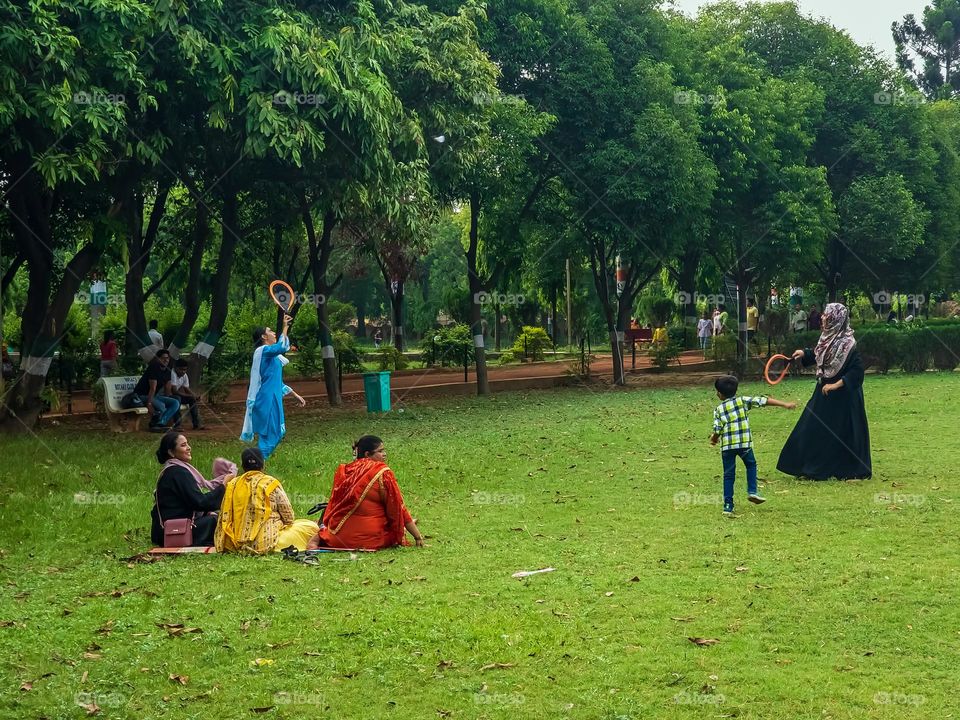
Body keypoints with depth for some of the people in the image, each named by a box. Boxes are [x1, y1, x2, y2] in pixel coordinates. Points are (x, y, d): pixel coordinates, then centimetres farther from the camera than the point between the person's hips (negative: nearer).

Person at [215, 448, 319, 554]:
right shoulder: (271, 484, -7)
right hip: (265, 543, -5)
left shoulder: (232, 485, 3)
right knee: (312, 526, 4)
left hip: (236, 545, 5)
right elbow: (289, 518, 0)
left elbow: (224, 518, 8)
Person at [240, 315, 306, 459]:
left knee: (278, 432, 12)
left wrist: (295, 395, 26)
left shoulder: (272, 356, 19)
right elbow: (283, 347, -30)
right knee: (269, 434, -9)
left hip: (273, 399, 10)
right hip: (267, 400, -10)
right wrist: (285, 328, -20)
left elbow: (278, 382, 25)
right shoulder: (263, 350, -10)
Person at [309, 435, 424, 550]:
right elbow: (398, 508, -9)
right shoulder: (383, 473, -11)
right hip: (371, 540, -3)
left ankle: (320, 537, 8)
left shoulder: (343, 471, 2)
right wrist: (418, 537, -2)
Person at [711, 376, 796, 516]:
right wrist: (785, 404, 3)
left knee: (728, 474, 7)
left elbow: (717, 430, -2)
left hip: (727, 445, 0)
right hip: (744, 443, 0)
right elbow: (763, 401, 1)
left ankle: (728, 505, 5)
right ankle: (752, 491, 8)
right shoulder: (743, 400, 6)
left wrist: (713, 440, 20)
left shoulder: (719, 409, 5)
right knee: (751, 465, 25)